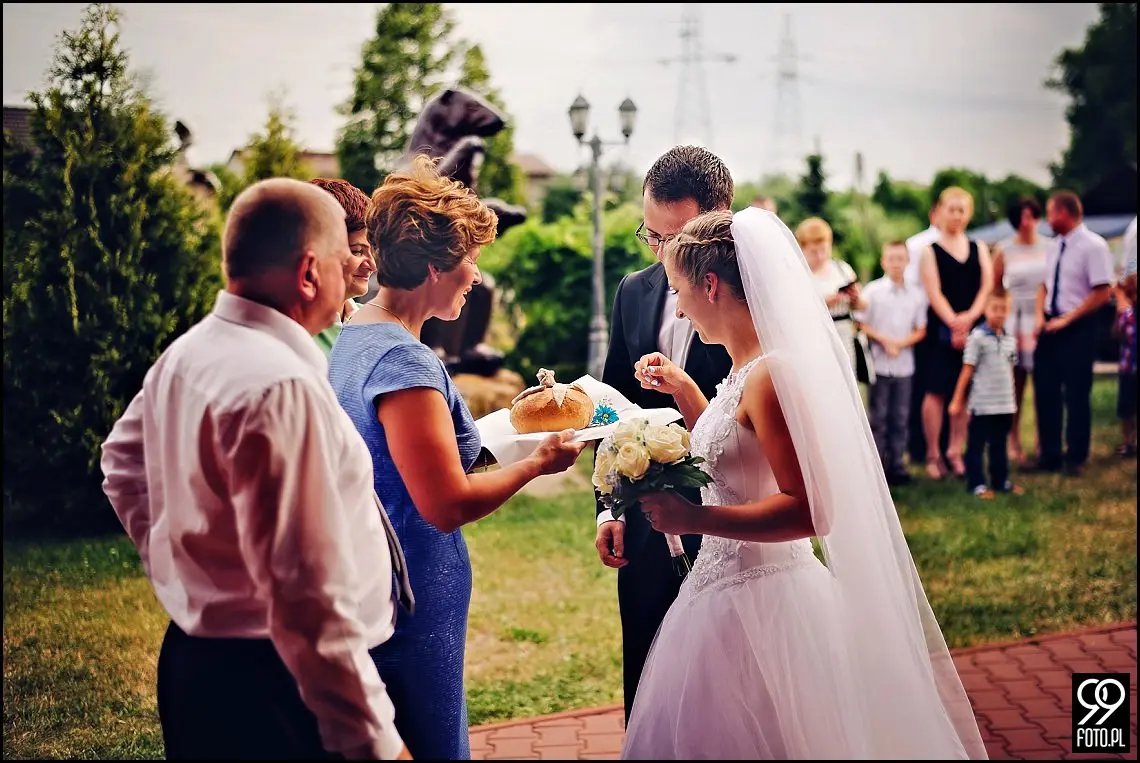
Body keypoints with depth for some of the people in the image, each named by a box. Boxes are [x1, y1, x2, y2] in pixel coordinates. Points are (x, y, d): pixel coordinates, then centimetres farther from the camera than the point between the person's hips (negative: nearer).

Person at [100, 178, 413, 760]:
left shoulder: (185, 355, 5)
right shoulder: (282, 388, -24)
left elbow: (123, 461, 24)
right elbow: (307, 591, -29)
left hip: (193, 659, 9)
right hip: (274, 689, -9)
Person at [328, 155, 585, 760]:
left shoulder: (352, 336, 7)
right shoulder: (404, 360, -22)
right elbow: (448, 505, -22)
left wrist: (505, 428, 15)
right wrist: (539, 462, -10)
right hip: (411, 607, -9)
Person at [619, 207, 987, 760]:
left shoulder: (771, 375, -20)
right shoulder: (745, 368, 9)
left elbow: (812, 510, -24)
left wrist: (695, 518, -26)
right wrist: (683, 390, 15)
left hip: (754, 605, -10)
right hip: (735, 590, 10)